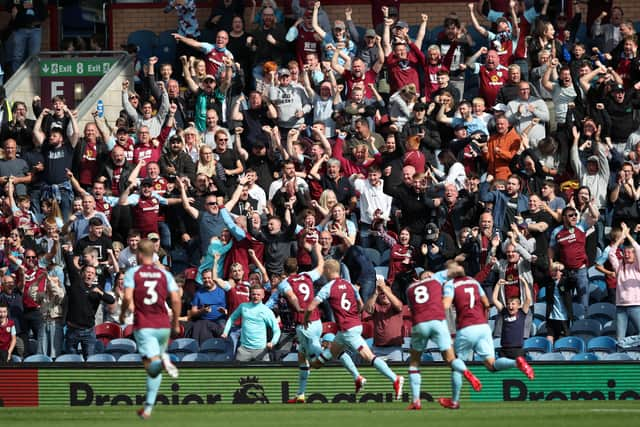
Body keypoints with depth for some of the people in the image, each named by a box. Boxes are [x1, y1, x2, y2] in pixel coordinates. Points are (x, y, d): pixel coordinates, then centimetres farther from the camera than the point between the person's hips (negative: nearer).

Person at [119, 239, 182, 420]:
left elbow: (128, 297, -12)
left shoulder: (132, 273, 1)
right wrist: (176, 324, 14)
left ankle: (161, 361, -49)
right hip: (163, 326, 3)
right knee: (155, 372, 16)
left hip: (143, 326, -3)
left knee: (151, 367, -15)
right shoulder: (164, 274, 8)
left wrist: (123, 314, 7)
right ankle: (148, 407, 16)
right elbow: (176, 300, 2)